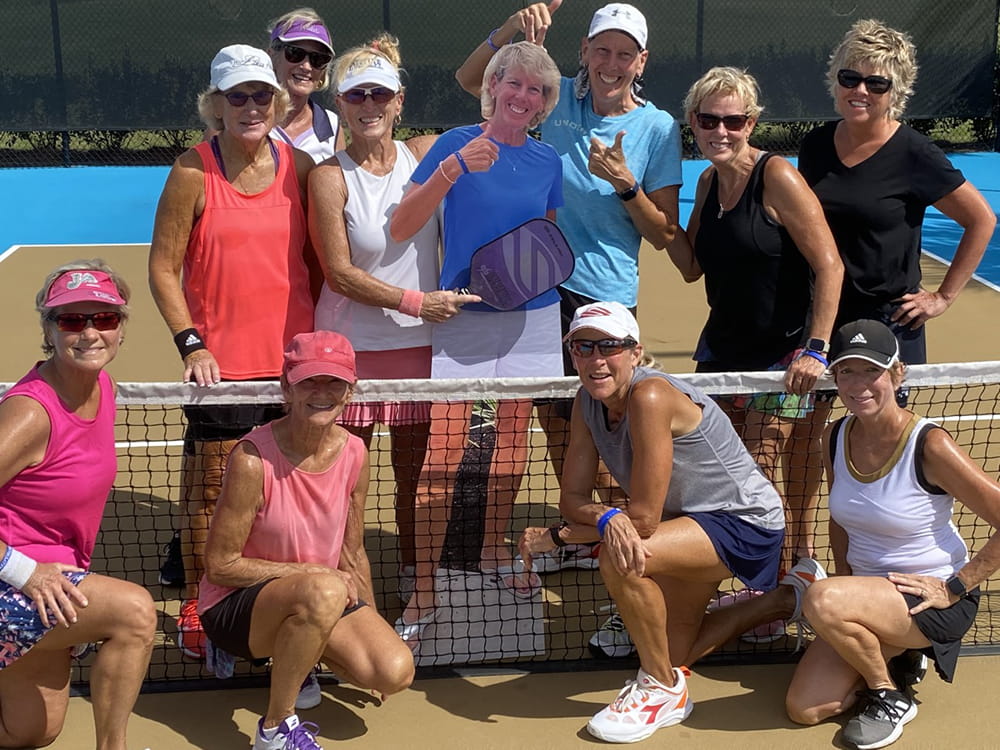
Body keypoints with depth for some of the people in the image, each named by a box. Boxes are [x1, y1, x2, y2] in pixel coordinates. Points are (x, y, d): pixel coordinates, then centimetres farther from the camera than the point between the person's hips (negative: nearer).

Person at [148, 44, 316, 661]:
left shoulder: (300, 166, 3)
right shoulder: (193, 172, -7)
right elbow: (164, 268, -4)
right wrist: (191, 344, -12)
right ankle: (195, 611, 22)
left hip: (295, 358, 4)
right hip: (222, 364, -3)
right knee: (210, 494, 5)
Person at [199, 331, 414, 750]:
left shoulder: (354, 454, -4)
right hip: (234, 606, -6)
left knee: (396, 673, -16)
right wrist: (313, 572, -18)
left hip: (316, 602, 6)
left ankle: (299, 654, 15)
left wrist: (372, 630, 9)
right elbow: (220, 565, -18)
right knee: (324, 591, -38)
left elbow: (352, 553, 8)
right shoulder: (253, 460, -23)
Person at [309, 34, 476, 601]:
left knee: (417, 473, 13)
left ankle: (416, 575, 31)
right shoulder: (330, 178, -8)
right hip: (352, 346, -3)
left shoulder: (427, 154, 1)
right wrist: (415, 302, -16)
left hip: (421, 343, 3)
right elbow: (341, 273, -11)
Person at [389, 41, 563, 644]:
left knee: (513, 439, 13)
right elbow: (400, 227, -13)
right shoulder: (457, 144, -4)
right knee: (443, 454, -8)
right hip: (462, 316, -4)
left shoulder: (548, 161, 7)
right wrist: (454, 167, -23)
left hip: (531, 317, 4)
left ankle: (495, 549, 35)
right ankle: (423, 593, -1)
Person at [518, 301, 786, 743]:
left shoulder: (650, 397, -32)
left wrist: (555, 537, -22)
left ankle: (663, 689, -8)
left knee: (620, 558, -32)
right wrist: (607, 519, -31)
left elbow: (644, 519, -31)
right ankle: (783, 600, 43)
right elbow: (573, 497, -7)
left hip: (746, 523, -9)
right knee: (675, 653, 17)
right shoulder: (588, 401, -7)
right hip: (690, 520, 9)